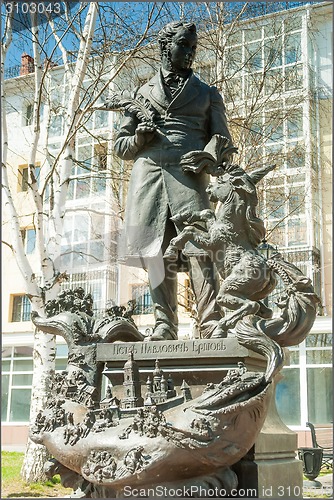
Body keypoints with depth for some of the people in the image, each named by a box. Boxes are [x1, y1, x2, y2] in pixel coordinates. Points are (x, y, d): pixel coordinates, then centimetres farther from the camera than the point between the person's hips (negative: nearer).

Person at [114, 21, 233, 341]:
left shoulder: (207, 94, 23)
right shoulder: (144, 93, 23)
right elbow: (121, 146, 22)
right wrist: (139, 137, -1)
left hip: (188, 174, -1)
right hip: (148, 174, 1)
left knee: (198, 247, -17)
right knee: (157, 252, -6)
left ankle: (211, 323, -21)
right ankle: (165, 325, -5)